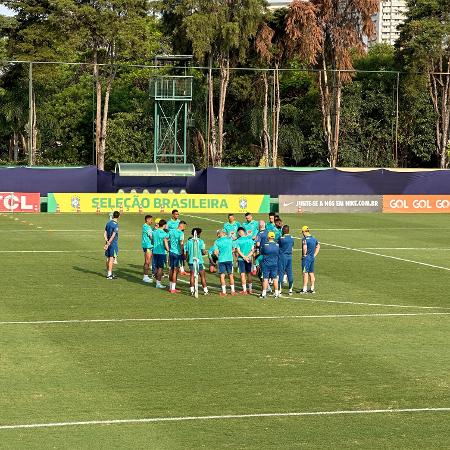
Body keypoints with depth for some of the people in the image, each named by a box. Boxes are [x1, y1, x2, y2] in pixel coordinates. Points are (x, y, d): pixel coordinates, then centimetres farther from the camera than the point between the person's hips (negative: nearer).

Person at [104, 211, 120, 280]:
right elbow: (113, 236, -18)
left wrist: (107, 242, 0)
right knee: (111, 258, -4)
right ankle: (109, 275, -4)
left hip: (108, 242, 7)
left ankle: (108, 273, 20)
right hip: (113, 243, -7)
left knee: (108, 258, 12)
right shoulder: (116, 225, -14)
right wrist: (107, 245, -17)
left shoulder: (108, 223, 9)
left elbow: (105, 234, 8)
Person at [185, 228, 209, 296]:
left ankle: (192, 290, 1)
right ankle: (205, 290, 11)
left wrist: (187, 258, 18)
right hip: (199, 261, -2)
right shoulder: (200, 241, -6)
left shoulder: (189, 241, 3)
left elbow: (187, 252, 4)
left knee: (192, 275, 6)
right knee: (202, 276, 7)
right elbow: (204, 252, -10)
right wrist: (205, 252, 13)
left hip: (191, 261, 2)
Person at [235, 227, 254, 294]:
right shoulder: (250, 239, 1)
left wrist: (244, 257, -13)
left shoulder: (238, 240, -7)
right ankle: (250, 289, 20)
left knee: (243, 274, 2)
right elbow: (252, 250, -2)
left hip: (241, 259, -3)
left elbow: (238, 251, -12)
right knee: (249, 274, 14)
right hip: (249, 259, 3)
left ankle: (244, 290, 2)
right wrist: (247, 256, -8)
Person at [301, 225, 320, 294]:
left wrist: (304, 254, -13)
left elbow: (304, 248, -30)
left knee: (305, 273, -4)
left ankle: (304, 289, -4)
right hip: (312, 258, 8)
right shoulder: (314, 238, 10)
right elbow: (318, 246, 22)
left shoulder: (305, 239, -15)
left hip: (306, 258, -8)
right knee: (311, 273, 13)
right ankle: (312, 288, 17)